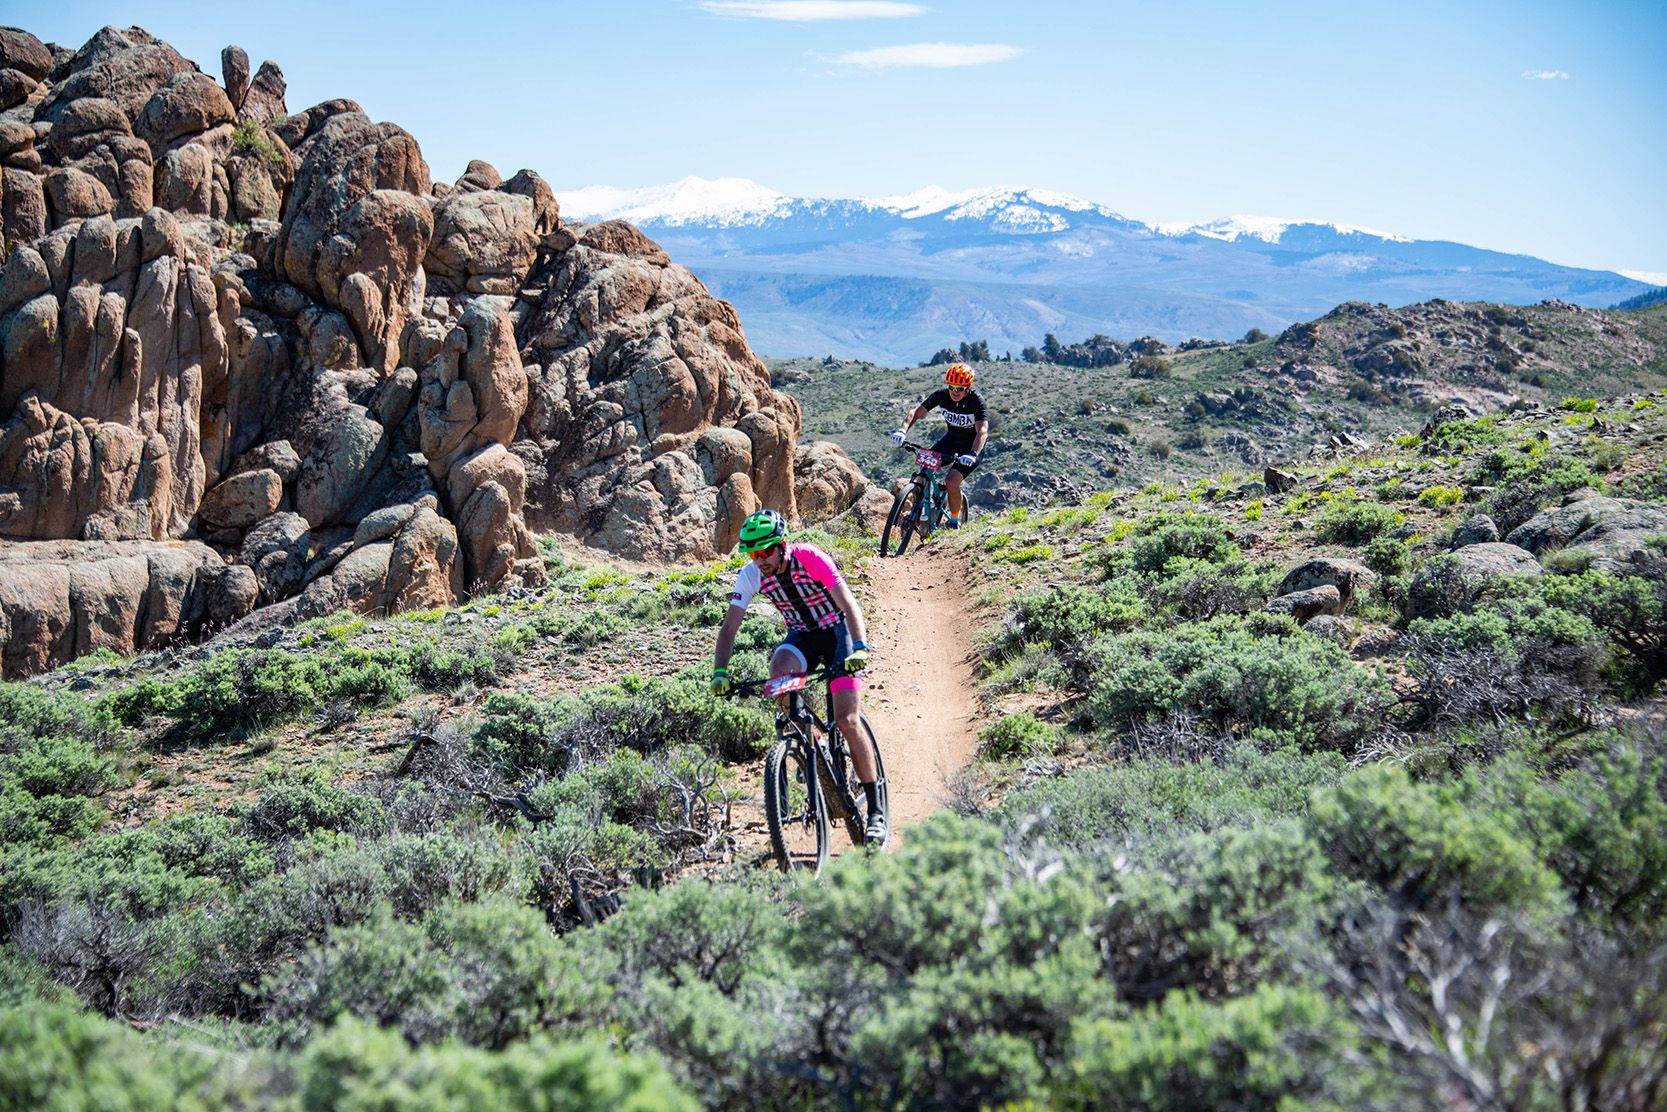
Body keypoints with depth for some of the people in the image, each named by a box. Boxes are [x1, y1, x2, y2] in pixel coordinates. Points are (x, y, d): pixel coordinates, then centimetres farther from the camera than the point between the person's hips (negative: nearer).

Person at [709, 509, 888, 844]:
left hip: (837, 631, -4)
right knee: (778, 669, -32)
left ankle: (877, 810, -8)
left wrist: (859, 648, -46)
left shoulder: (810, 558, -26)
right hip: (801, 635, 4)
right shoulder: (752, 574, -15)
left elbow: (848, 603, -31)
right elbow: (730, 626, -15)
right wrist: (720, 671, -29)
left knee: (847, 719, -16)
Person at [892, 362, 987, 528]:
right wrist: (903, 431, -37)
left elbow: (982, 431, -36)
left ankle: (955, 522, 1)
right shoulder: (942, 394, -17)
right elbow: (916, 412, -18)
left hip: (971, 443, -5)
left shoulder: (976, 401, -28)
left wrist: (972, 455, -53)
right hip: (952, 436, 5)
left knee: (951, 481, -22)